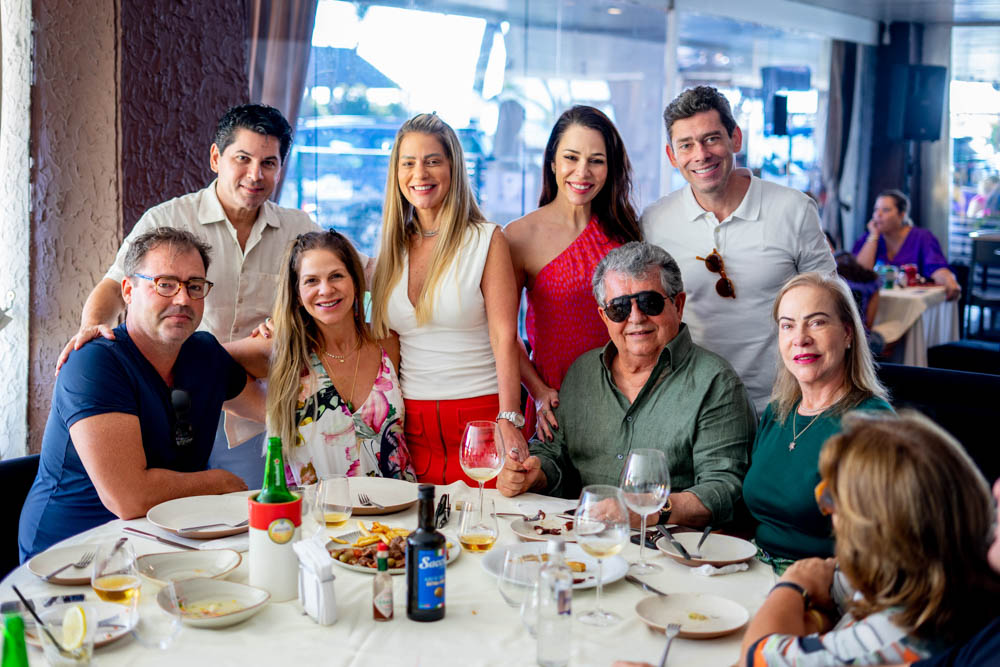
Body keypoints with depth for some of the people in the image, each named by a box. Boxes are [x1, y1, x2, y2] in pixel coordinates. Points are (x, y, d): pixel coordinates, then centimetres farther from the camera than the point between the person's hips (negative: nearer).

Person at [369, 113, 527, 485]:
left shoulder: (487, 240, -1)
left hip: (480, 418, -3)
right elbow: (382, 341, 15)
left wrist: (509, 422, -17)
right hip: (411, 424, 3)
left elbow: (504, 338, -8)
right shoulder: (394, 247, 11)